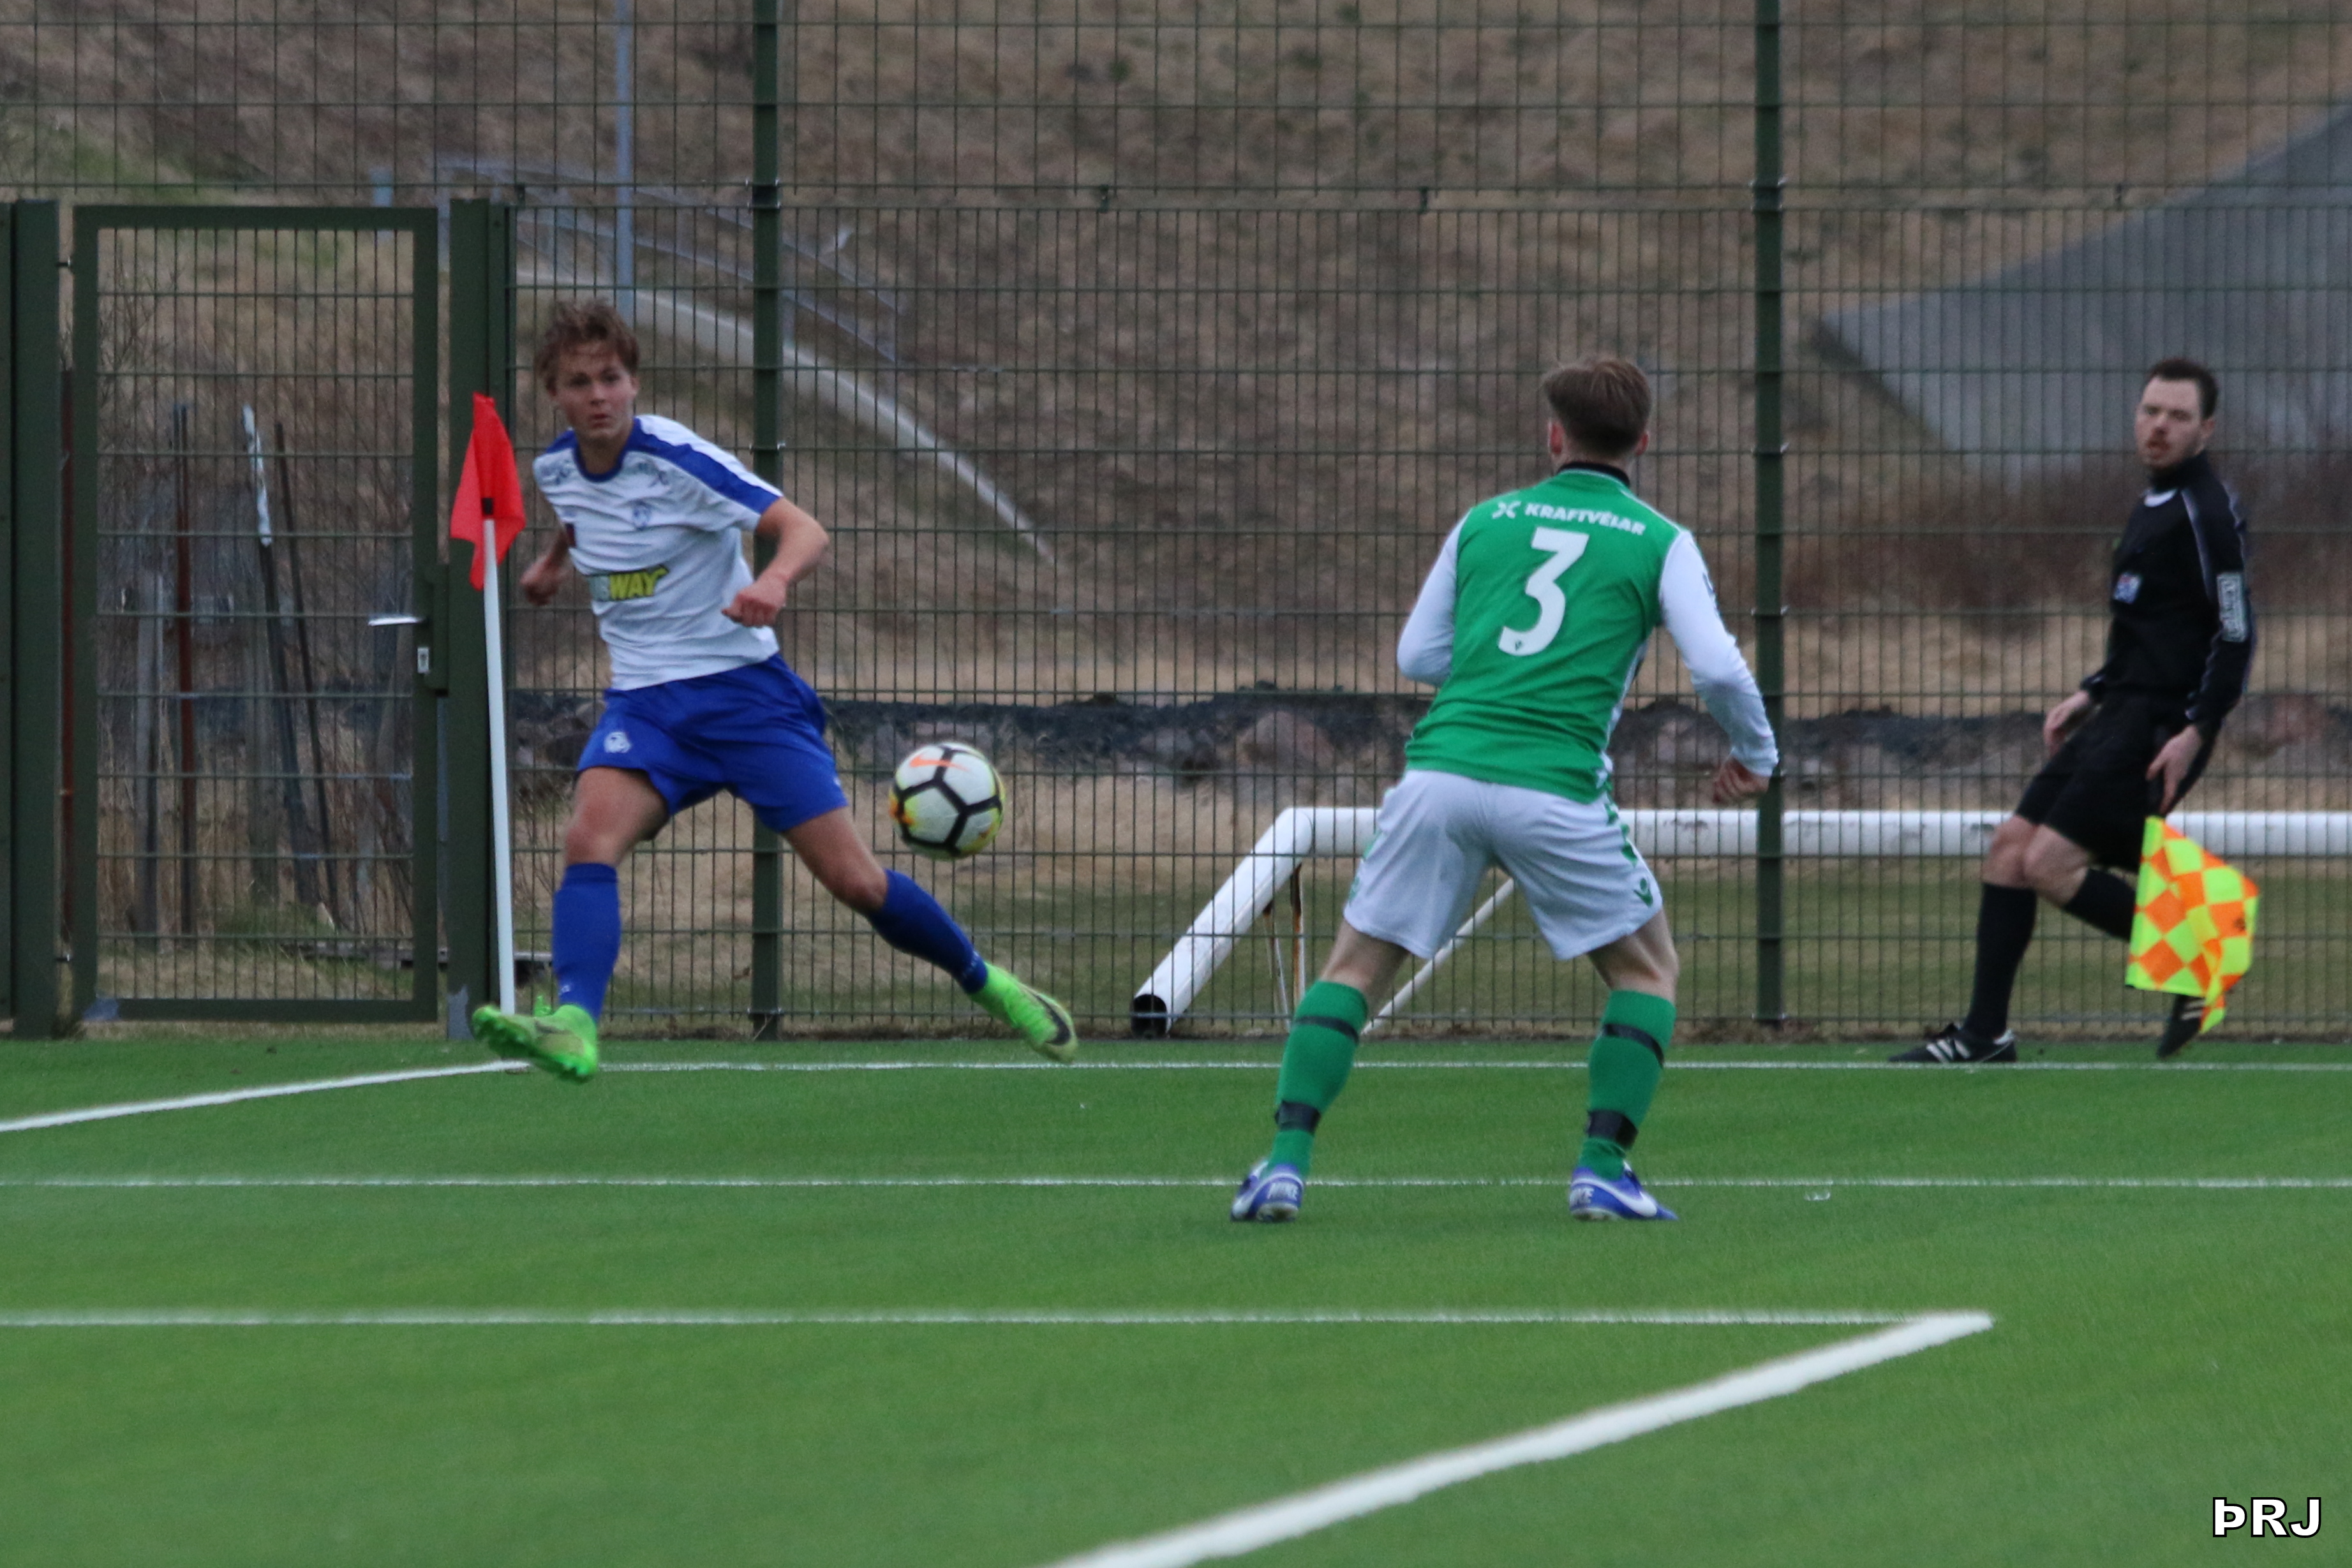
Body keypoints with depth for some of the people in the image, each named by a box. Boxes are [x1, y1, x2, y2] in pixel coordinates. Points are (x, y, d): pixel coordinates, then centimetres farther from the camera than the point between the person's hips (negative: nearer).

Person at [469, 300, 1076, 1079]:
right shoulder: (556, 468, 4)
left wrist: (773, 581, -43)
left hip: (742, 689, -4)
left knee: (855, 880, -5)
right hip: (645, 706, 4)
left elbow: (804, 530, -25)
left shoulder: (676, 458, -15)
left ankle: (988, 985, 19)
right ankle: (572, 1028, -40)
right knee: (589, 839, -26)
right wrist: (554, 559, 24)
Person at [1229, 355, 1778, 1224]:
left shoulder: (1485, 522, 16)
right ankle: (1603, 1167, 6)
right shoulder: (1659, 543, 8)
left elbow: (1417, 655, 19)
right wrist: (1755, 754, 16)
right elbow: (1717, 666, -2)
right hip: (1555, 788, -2)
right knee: (1648, 967, 18)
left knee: (1354, 963, 12)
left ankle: (1286, 1161, -2)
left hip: (1441, 770, 2)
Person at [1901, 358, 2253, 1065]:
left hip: (2159, 727, -10)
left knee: (2051, 863, -16)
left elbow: (2235, 633, -18)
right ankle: (1984, 1033, 10)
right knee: (2013, 845, 7)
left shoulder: (2209, 512, -13)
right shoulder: (2156, 504, 17)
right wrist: (2092, 693, 21)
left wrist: (2196, 733, -23)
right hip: (2120, 715, 10)